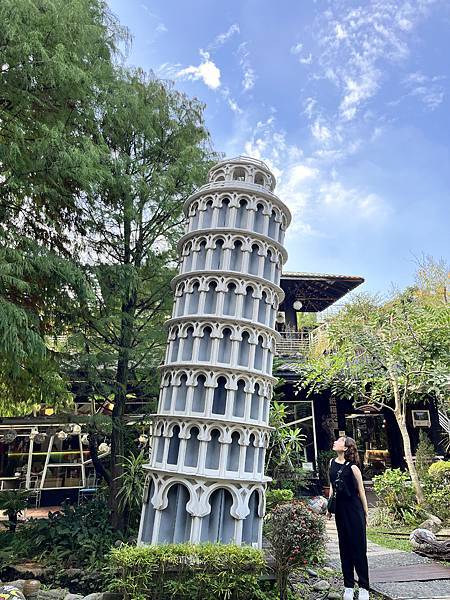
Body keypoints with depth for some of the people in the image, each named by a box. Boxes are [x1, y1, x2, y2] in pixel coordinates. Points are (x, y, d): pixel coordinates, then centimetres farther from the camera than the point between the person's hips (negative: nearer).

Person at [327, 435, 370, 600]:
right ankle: (348, 586, 23)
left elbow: (361, 491, -5)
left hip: (354, 509, -6)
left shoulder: (353, 467, -13)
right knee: (344, 548, 12)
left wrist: (365, 514, 0)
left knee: (359, 548, 2)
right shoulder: (332, 463, 3)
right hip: (340, 509, 6)